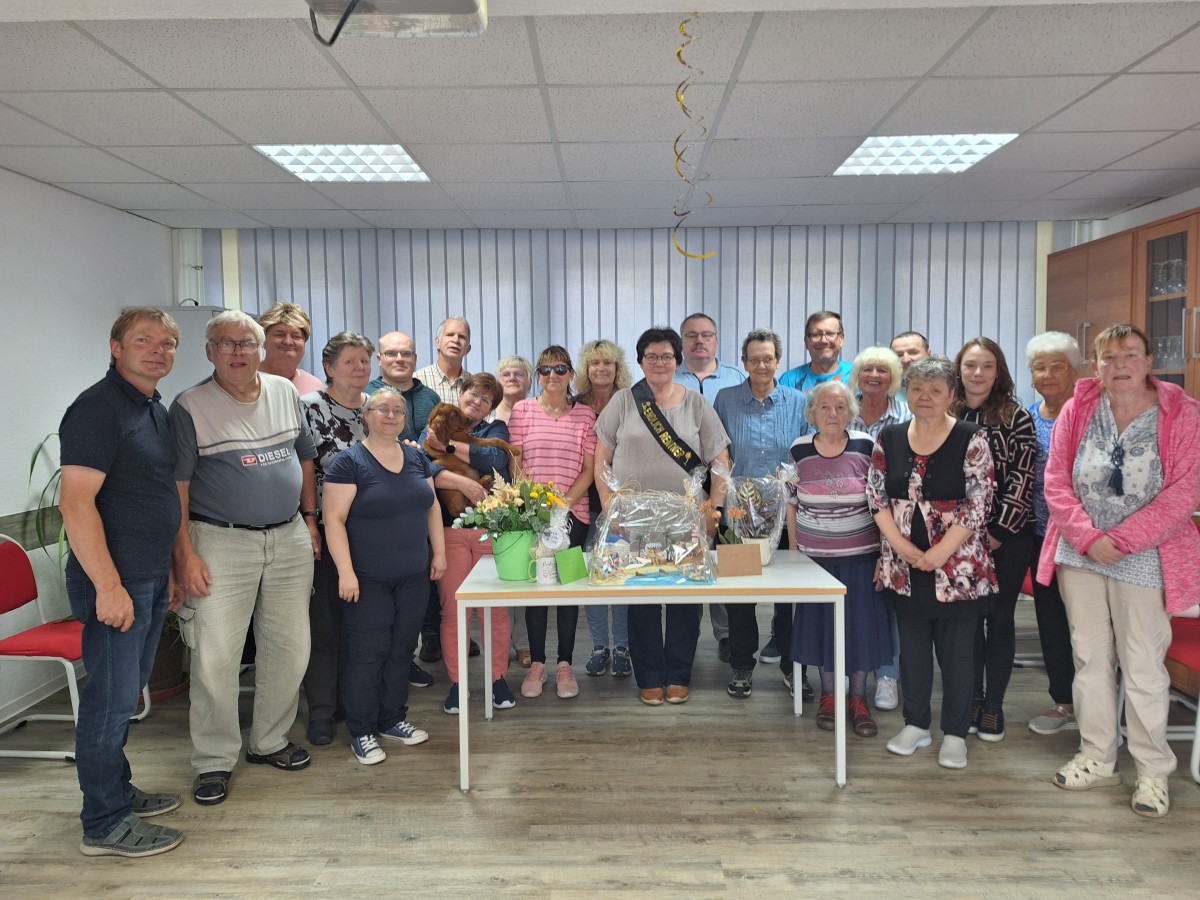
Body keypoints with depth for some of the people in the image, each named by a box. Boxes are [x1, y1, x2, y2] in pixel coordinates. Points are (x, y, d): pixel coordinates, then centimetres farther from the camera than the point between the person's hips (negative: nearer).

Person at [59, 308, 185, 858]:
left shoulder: (155, 409, 13)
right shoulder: (98, 407, -15)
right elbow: (75, 502, -21)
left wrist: (170, 568, 20)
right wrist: (108, 586, -22)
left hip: (151, 579, 9)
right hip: (116, 583, -9)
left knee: (126, 694, 19)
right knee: (111, 698, 1)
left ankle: (118, 792, 33)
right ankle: (104, 825, 13)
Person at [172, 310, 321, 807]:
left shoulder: (285, 392, 8)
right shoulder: (189, 406, -5)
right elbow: (175, 485, -8)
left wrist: (309, 518, 12)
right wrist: (184, 552, -13)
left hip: (289, 540, 5)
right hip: (221, 542, -4)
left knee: (290, 649, 10)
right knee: (214, 657, -2)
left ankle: (270, 741, 29)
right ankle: (214, 761, 15)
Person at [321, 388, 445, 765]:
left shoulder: (417, 458, 8)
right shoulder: (349, 461, -10)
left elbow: (432, 506, 16)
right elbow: (334, 518, -13)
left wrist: (439, 551, 10)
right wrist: (346, 571, -18)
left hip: (413, 577, 6)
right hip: (368, 579, -5)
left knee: (402, 650, 13)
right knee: (367, 654, 2)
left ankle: (392, 719, 29)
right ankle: (361, 732, 16)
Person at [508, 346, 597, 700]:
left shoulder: (585, 414, 4)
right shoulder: (522, 410, 4)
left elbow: (589, 469, 2)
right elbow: (515, 464, 2)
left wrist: (566, 502, -10)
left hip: (573, 513, 0)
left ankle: (565, 664, 18)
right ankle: (537, 663, 18)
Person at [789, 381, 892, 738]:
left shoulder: (867, 447, -7)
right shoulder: (799, 450, -2)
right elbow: (792, 505, 7)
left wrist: (884, 556, -6)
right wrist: (793, 551, 5)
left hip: (860, 556, -1)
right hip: (815, 556, 1)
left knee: (861, 625, 6)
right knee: (821, 624, 10)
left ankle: (858, 700, 23)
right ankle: (827, 696, 28)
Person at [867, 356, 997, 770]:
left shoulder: (971, 439, -7)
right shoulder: (889, 438, 4)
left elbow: (979, 503, -11)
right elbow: (876, 495, 4)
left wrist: (940, 553, -16)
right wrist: (899, 544, -9)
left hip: (958, 565, -3)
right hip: (903, 564, 4)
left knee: (956, 649, 6)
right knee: (912, 644, 14)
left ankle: (955, 733, 21)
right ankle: (916, 723, 29)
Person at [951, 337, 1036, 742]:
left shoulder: (1016, 416, -2)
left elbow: (1022, 478, -7)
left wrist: (1000, 531, -13)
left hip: (1007, 535, -2)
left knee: (1000, 617, 6)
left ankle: (994, 705, 18)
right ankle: (971, 699, 21)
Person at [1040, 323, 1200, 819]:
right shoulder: (1077, 409, 0)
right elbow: (1056, 481, -1)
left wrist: (1123, 541, -16)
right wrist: (1088, 537, -12)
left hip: (1144, 560, -3)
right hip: (1080, 554, 3)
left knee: (1144, 665, 3)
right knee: (1090, 658, 12)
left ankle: (1154, 771, 20)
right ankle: (1098, 758, 26)